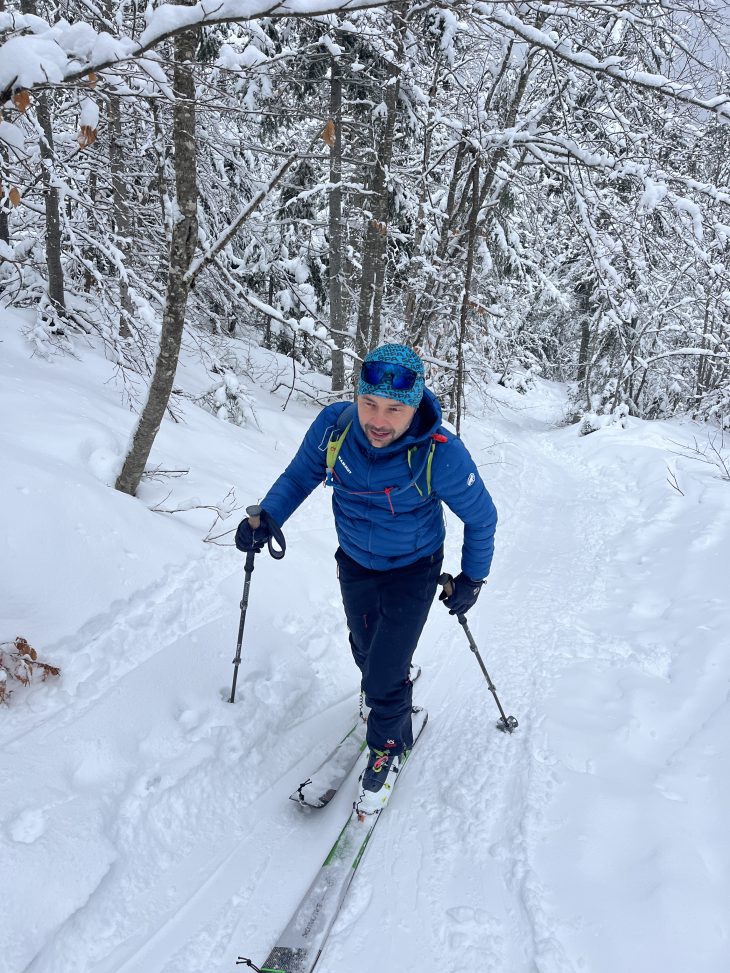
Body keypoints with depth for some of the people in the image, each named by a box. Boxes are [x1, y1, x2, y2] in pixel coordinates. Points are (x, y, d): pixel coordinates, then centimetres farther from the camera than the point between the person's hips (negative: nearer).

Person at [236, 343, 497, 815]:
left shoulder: (442, 455, -32)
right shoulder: (333, 426, -24)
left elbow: (481, 519, -13)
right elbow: (300, 476, -2)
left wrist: (473, 578, -3)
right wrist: (267, 518, -18)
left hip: (413, 572, -4)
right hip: (354, 564, 4)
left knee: (385, 675, -5)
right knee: (366, 654, 22)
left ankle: (387, 745, 28)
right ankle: (390, 698, 57)